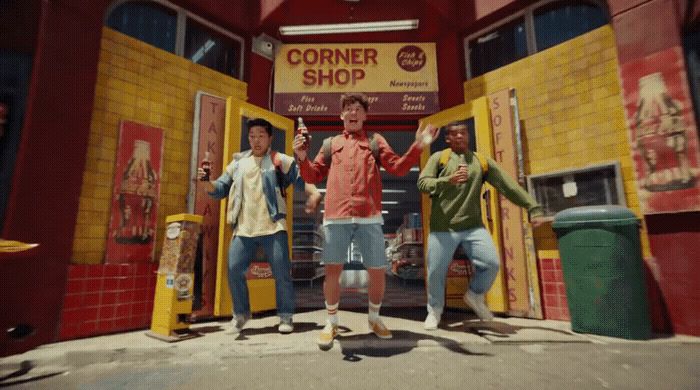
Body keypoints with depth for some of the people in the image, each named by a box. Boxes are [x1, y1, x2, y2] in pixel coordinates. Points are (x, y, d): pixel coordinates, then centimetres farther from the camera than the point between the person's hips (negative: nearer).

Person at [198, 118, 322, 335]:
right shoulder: (238, 163, 16)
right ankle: (240, 314, 24)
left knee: (282, 273, -1)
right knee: (234, 270, 2)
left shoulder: (280, 161, 3)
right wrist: (207, 181, -5)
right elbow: (220, 190, 16)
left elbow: (301, 178, -8)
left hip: (273, 228, -3)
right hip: (243, 229, 4)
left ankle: (285, 316, 18)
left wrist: (314, 193, -28)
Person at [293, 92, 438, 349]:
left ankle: (374, 318, 29)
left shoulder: (375, 140, 17)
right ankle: (331, 323, 22)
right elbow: (313, 176, 17)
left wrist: (418, 146, -3)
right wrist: (302, 157, 0)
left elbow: (398, 168, 8)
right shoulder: (331, 144, 19)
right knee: (332, 270, 1)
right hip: (336, 216, 1)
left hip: (369, 216, 0)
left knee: (377, 271, 4)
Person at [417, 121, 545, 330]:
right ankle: (434, 310, 29)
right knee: (436, 271, 2)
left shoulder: (482, 162, 11)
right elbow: (422, 183, -9)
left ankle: (475, 295, 23)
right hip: (442, 228, -2)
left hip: (473, 226, 2)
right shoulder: (438, 158, 4)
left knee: (491, 263, -8)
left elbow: (509, 185, 9)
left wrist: (532, 207, 4)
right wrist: (448, 180, -25)